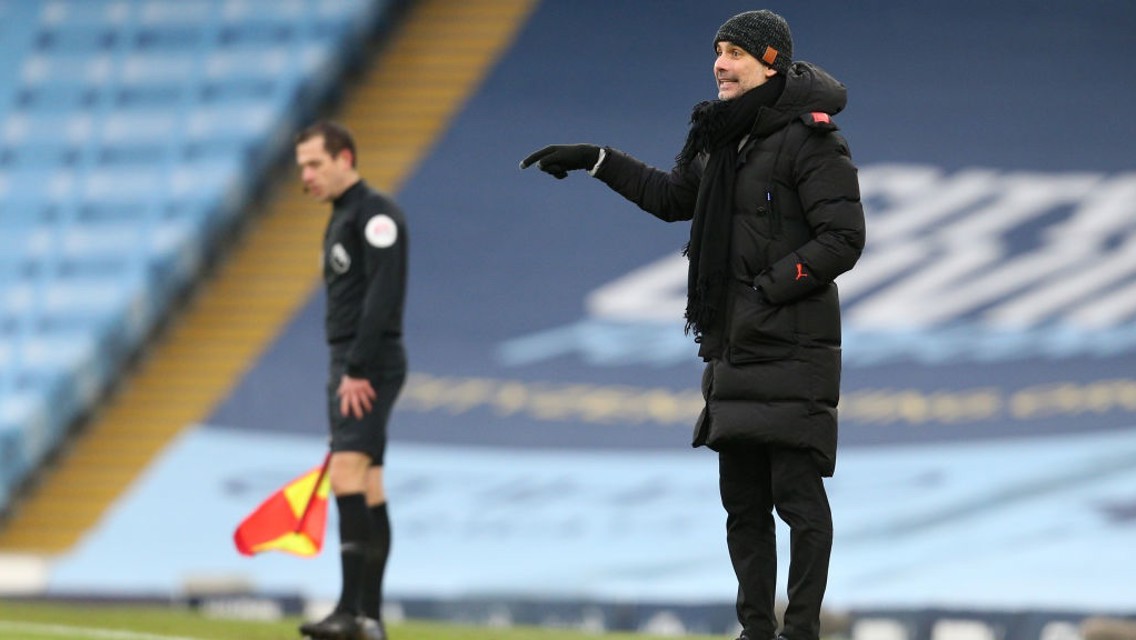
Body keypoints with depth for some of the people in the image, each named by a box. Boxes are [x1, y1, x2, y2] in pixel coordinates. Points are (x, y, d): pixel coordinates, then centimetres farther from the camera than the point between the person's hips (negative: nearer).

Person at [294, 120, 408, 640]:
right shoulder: (339, 221, 20)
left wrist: (358, 370, -22)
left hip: (370, 367, -10)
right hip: (348, 367, 10)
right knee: (367, 490, 8)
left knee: (347, 474, -19)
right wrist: (345, 369, 16)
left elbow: (382, 295, -20)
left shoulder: (374, 213, -11)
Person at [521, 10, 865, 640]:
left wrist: (769, 287, -17)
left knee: (797, 493, -8)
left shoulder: (811, 139, -11)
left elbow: (843, 239, -15)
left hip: (792, 349, -8)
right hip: (734, 346, 8)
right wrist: (594, 160, 27)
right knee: (742, 499, 10)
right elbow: (672, 197, 31)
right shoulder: (717, 138, 13)